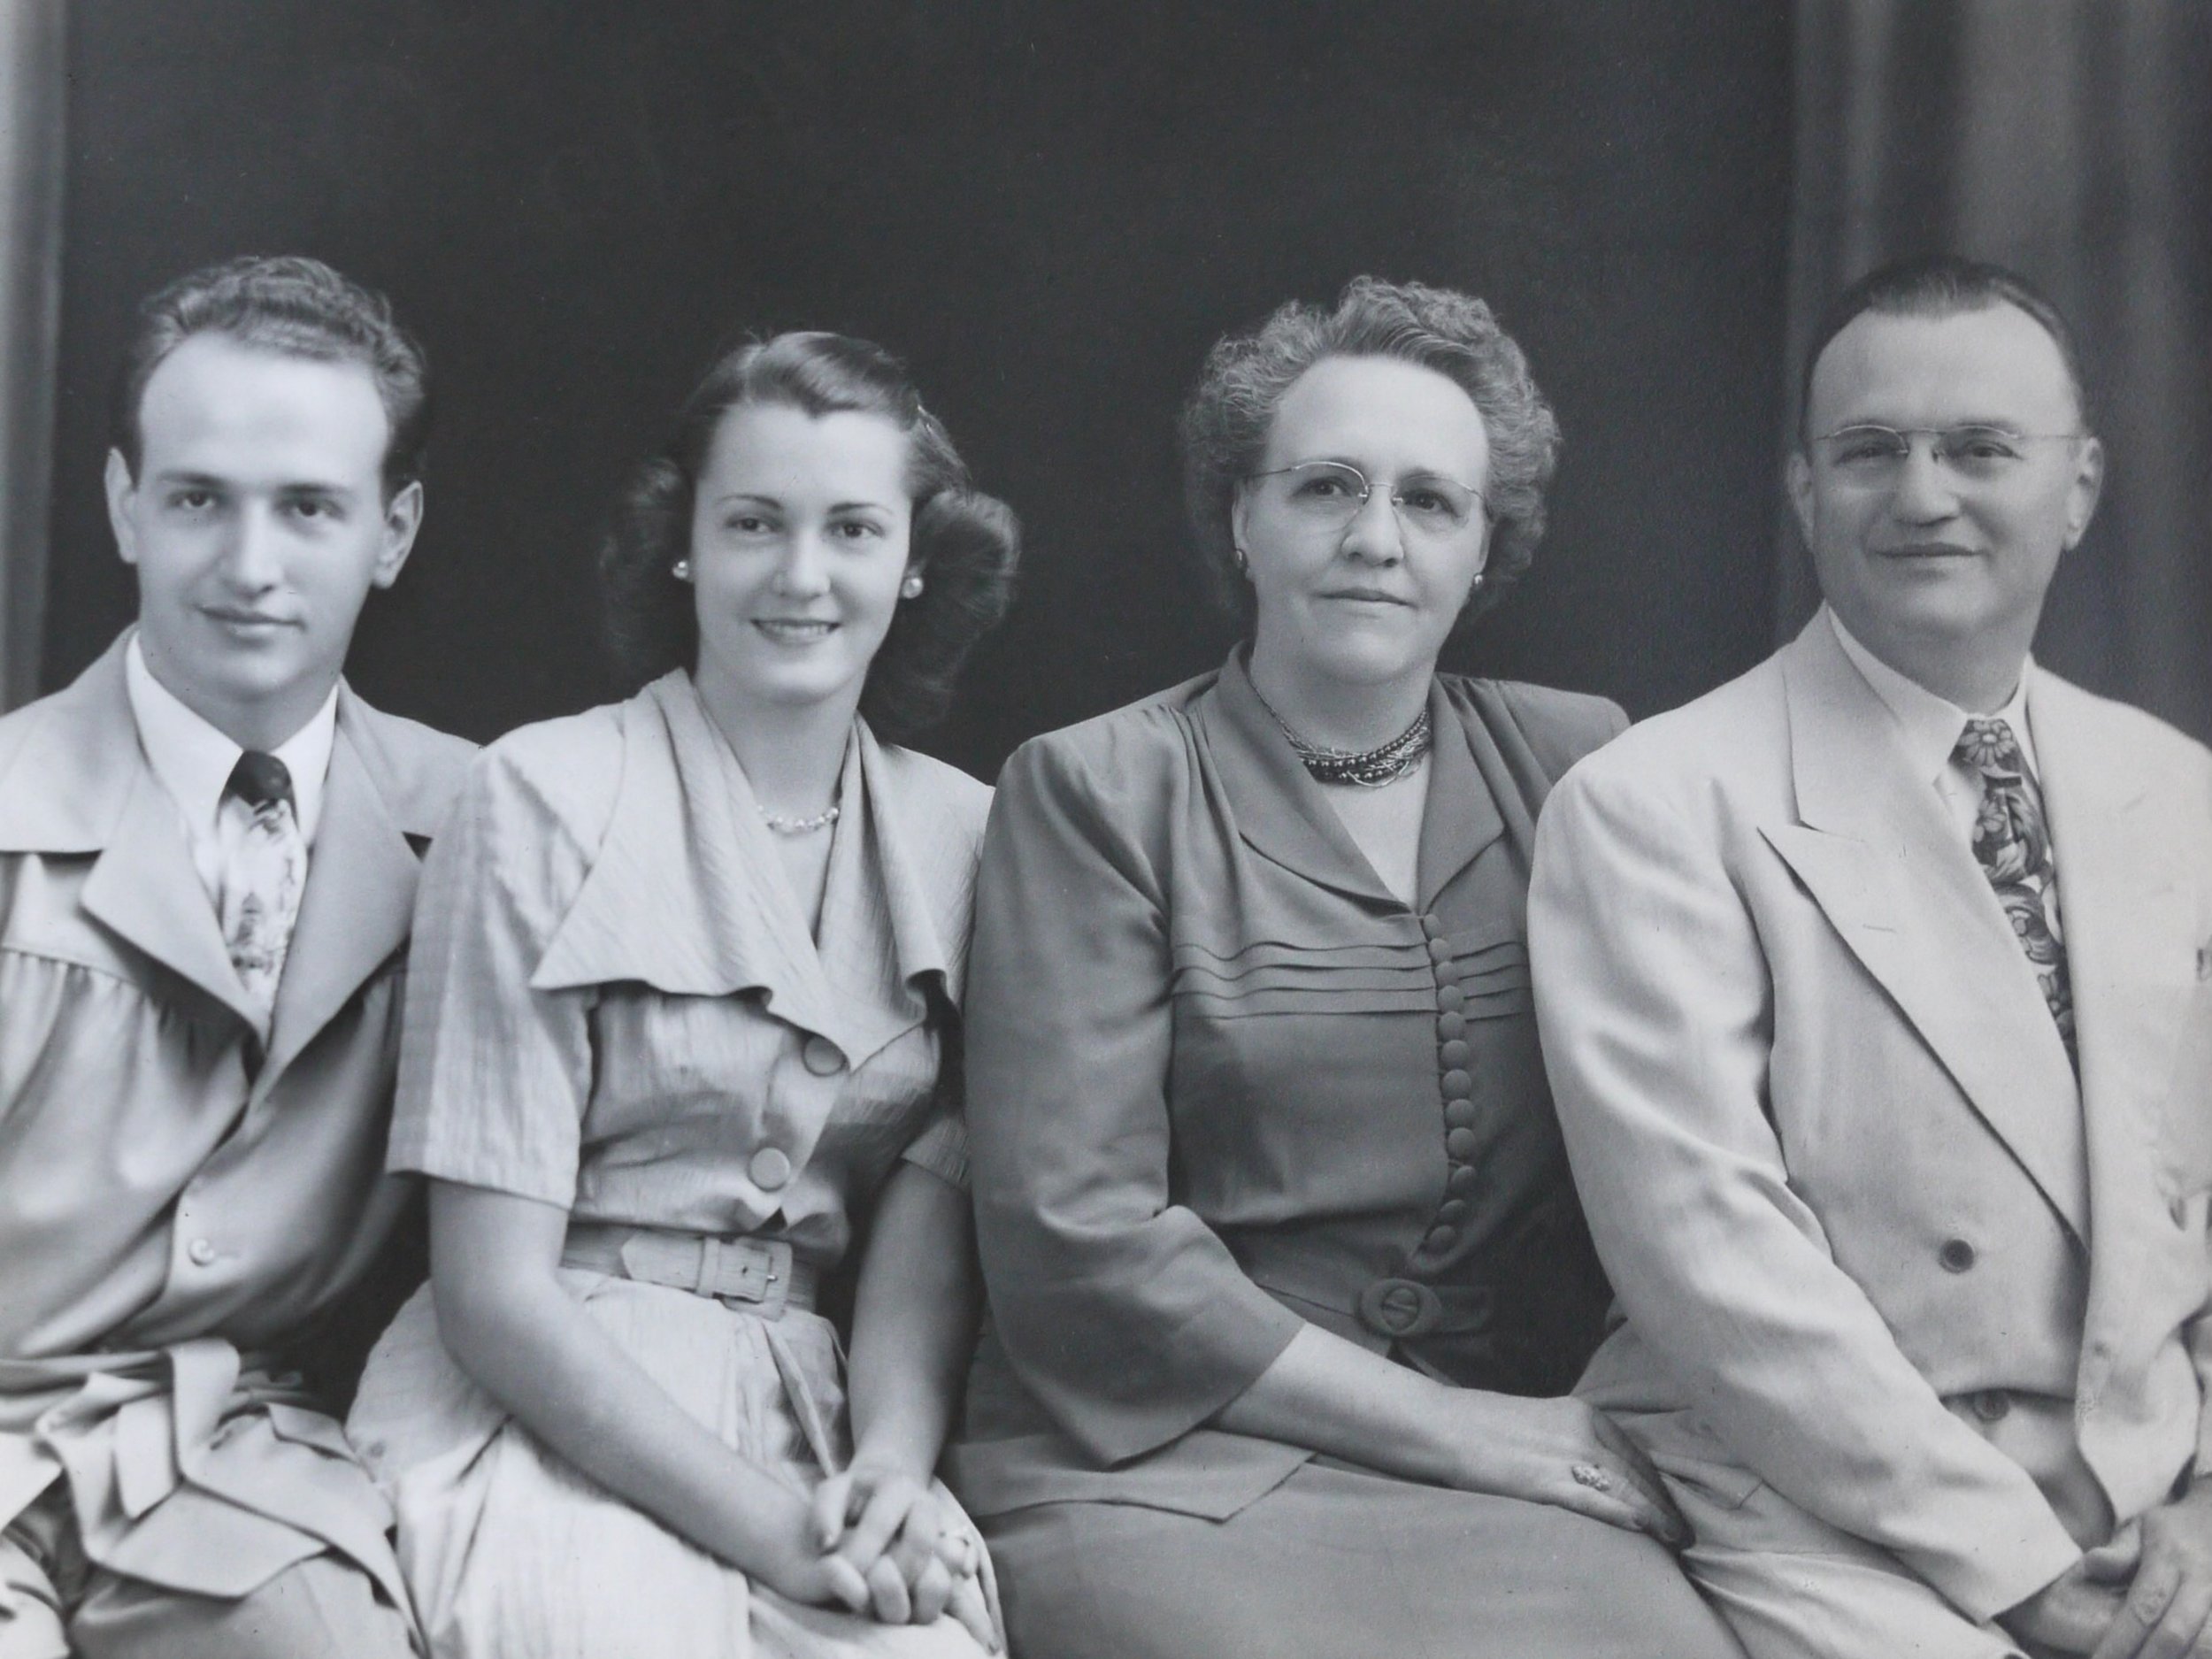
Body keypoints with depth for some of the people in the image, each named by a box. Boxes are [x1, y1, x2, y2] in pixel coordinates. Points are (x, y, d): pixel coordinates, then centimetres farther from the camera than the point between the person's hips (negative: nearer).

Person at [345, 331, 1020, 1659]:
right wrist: (764, 1521, -16)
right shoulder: (547, 798, -5)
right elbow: (491, 1291, -8)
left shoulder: (961, 835, 6)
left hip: (812, 1416, 3)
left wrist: (896, 1468, -16)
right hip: (551, 1416, -2)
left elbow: (926, 1229, 3)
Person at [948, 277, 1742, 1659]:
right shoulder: (1095, 792, 0)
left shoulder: (1579, 762, 9)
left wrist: (1596, 1431, -9)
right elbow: (1073, 1237, -7)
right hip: (1173, 1461, -3)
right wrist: (1453, 1429, -9)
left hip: (1523, 1455, 3)